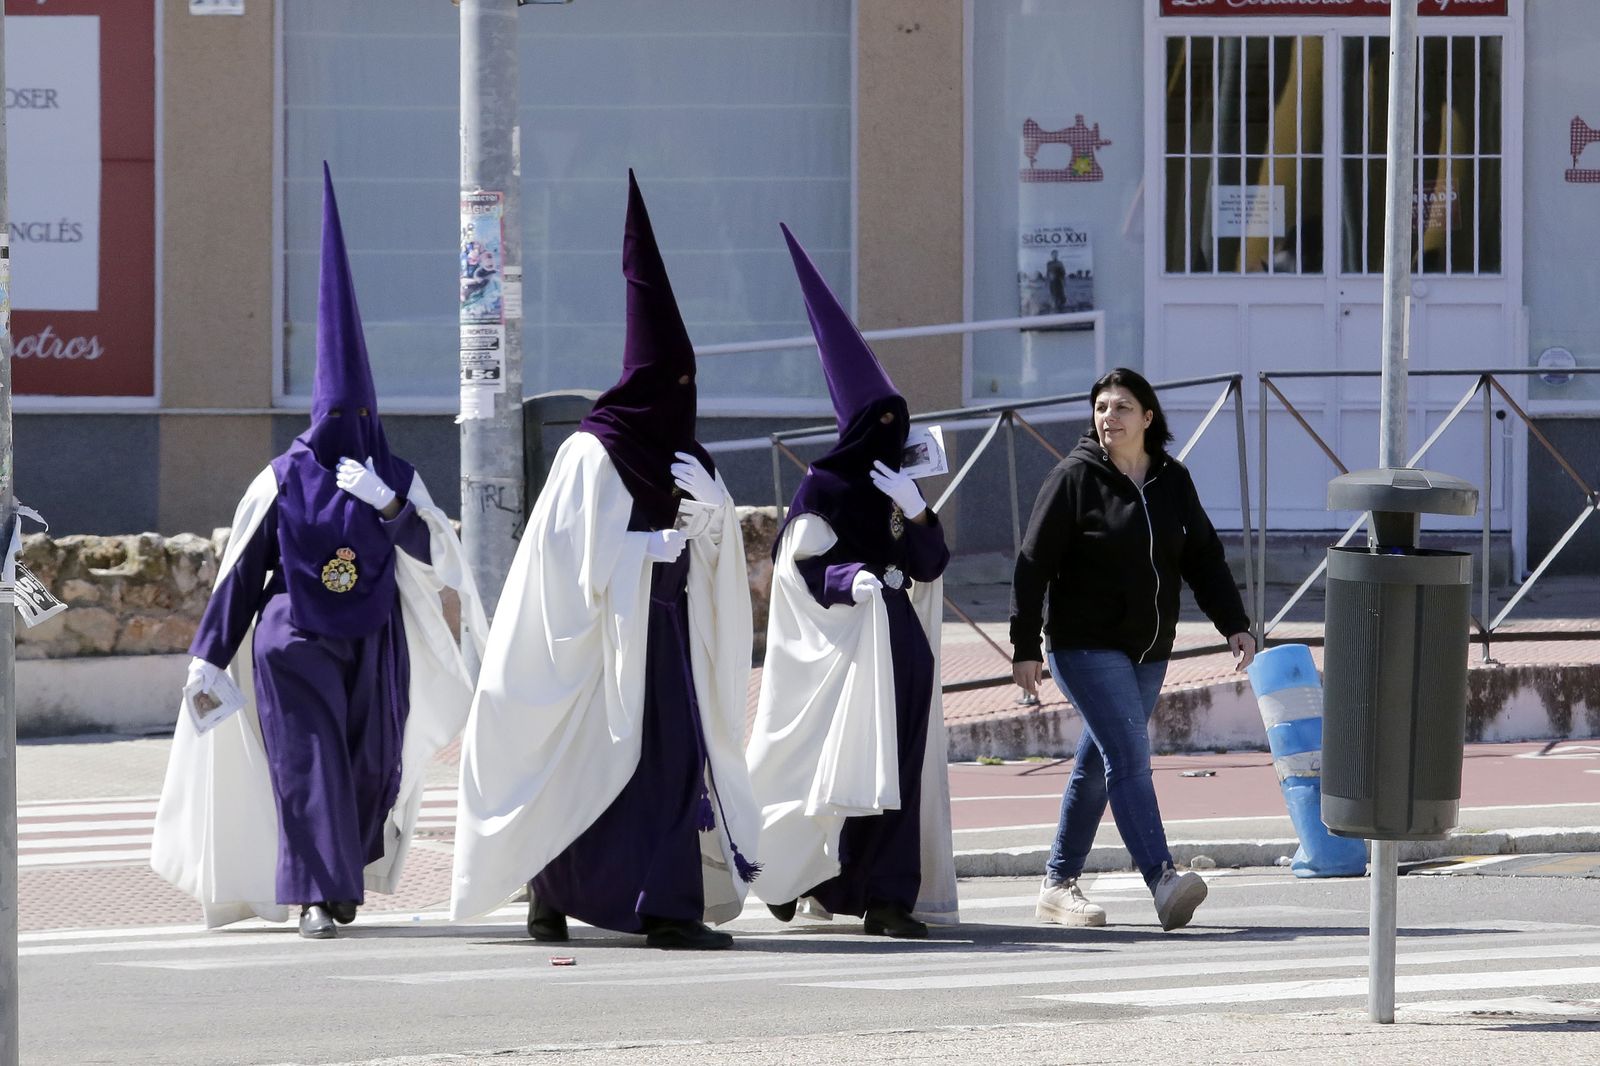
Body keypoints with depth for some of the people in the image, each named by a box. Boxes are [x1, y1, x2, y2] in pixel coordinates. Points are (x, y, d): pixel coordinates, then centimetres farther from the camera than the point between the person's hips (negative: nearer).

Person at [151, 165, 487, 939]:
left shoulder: (395, 478, 5)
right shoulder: (282, 482, -1)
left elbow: (429, 551, -6)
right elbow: (242, 571, 1)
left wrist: (388, 507, -23)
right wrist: (210, 658, -1)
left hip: (376, 644, 3)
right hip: (296, 642, -3)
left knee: (373, 766, 6)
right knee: (309, 762, -12)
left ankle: (344, 877, 27)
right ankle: (318, 896, -12)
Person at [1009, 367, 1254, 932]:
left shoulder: (1172, 481, 8)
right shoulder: (1075, 477, -8)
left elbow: (1203, 557, 13)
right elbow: (1034, 564, -8)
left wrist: (1234, 624, 3)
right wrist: (1025, 647, -11)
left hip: (1149, 651, 6)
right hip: (1086, 646, -6)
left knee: (1098, 766, 12)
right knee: (1129, 755, -18)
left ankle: (1059, 884, 22)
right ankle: (1163, 881, -28)